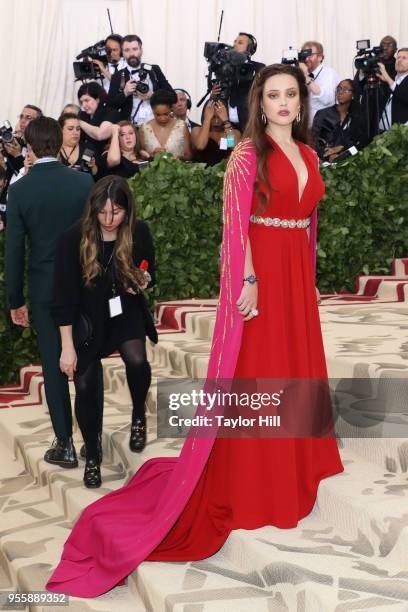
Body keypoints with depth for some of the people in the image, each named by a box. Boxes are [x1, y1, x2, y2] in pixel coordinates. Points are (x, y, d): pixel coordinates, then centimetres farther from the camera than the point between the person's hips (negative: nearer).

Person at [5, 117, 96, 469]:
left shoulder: (19, 191, -7)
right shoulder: (85, 182, -6)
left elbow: (14, 250, -5)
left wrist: (15, 301, 4)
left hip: (45, 289, -1)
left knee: (54, 367, 8)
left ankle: (65, 445, 14)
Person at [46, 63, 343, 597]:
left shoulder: (308, 154, 13)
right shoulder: (248, 154, -9)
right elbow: (236, 221, -16)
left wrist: (307, 272, 17)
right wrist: (250, 280, -22)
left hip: (297, 270, 7)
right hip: (260, 271, -7)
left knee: (297, 363, 16)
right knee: (253, 371, 1)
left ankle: (293, 460, 35)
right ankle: (249, 478, 16)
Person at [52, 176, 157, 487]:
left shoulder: (139, 232, -12)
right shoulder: (75, 238, -20)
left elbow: (149, 273, 7)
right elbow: (65, 294, -14)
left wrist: (143, 280, -18)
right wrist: (67, 345, -14)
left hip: (125, 311, 1)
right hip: (86, 318, -1)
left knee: (137, 362, -25)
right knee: (85, 387, -1)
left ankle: (139, 415, 9)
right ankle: (92, 456, 23)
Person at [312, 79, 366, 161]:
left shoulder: (357, 118, 17)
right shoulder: (322, 114, 12)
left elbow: (361, 142, 6)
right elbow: (313, 140, 1)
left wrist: (340, 148, -11)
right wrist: (329, 155, -16)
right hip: (325, 160, -1)